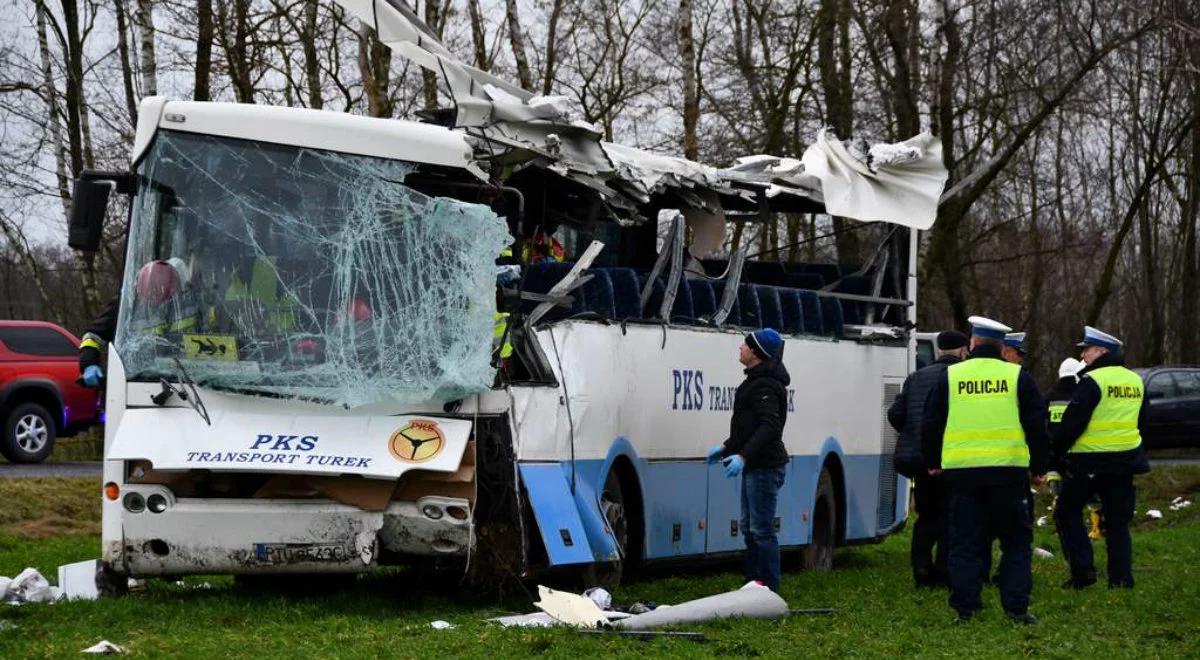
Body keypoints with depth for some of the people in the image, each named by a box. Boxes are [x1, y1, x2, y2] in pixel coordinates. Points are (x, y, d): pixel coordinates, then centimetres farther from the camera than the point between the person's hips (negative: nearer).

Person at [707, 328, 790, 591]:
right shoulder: (756, 381, 16)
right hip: (754, 466, 11)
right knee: (750, 528, 17)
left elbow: (769, 427, -29)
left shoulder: (765, 386, -18)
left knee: (762, 530, -9)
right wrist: (727, 448, 27)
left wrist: (744, 456, -36)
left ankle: (769, 590, -6)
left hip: (765, 468, -11)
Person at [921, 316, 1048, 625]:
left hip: (961, 470, 1)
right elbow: (1036, 425, 3)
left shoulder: (950, 377, 3)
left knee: (965, 541, 7)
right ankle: (1017, 607, 2)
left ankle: (965, 607, 4)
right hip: (1009, 469, -1)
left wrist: (932, 462, 21)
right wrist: (1039, 467, 13)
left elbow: (931, 424, 8)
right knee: (1016, 541, 7)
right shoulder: (1018, 377, 2)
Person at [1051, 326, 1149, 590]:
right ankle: (1121, 577, 7)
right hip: (1126, 460, 7)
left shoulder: (1092, 381, -15)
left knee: (1067, 513, 7)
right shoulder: (1135, 381, 9)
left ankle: (1082, 570, -3)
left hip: (1090, 462, -7)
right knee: (1118, 521, 12)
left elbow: (1071, 423, -16)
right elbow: (1139, 420, 20)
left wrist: (1057, 450, -3)